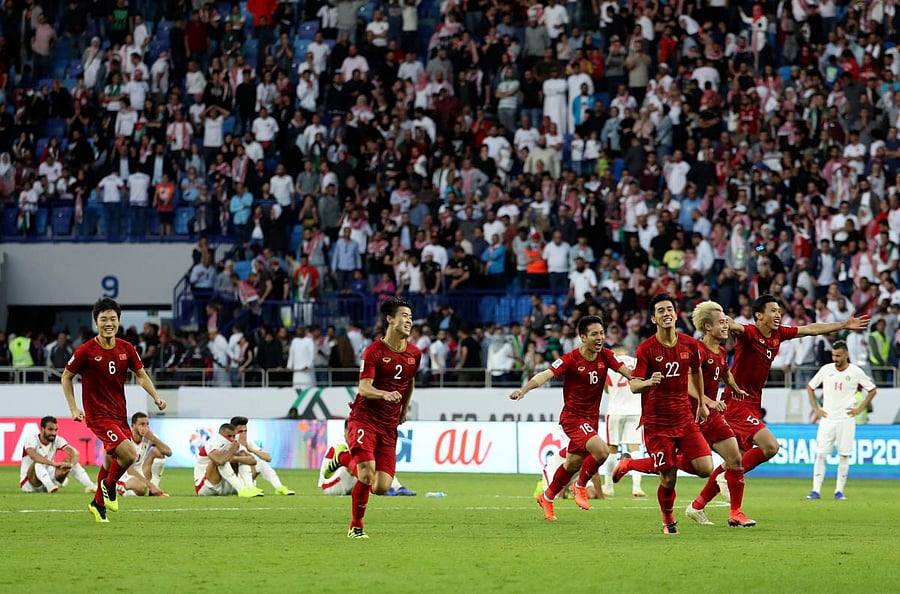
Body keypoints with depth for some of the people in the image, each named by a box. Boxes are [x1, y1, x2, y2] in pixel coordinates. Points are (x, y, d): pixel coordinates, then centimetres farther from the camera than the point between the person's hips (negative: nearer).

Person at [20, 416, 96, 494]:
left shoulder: (58, 440, -4)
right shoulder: (31, 439, -16)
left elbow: (75, 453, -19)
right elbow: (33, 455, -39)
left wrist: (70, 464, -43)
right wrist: (53, 464, -51)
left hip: (48, 478, 5)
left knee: (72, 461, -10)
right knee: (38, 461, -33)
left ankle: (89, 485, -23)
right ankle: (49, 485, -52)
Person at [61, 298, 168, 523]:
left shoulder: (126, 349, 0)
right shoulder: (86, 351, -12)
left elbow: (141, 375, 11)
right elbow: (67, 377, 1)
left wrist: (156, 397, -5)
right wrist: (73, 408, -6)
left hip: (119, 414, 6)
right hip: (98, 415, -6)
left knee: (112, 459, 15)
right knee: (129, 453, -20)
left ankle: (98, 504, 36)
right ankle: (109, 485, 8)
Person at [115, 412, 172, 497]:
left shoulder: (149, 437, -6)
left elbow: (168, 452, -19)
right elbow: (129, 470, -29)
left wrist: (153, 438, -30)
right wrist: (150, 485, -36)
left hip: (142, 474, 6)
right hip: (125, 476, -6)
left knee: (158, 451, -15)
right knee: (142, 487, -38)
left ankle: (155, 491, -14)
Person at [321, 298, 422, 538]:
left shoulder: (414, 354, 7)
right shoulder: (374, 351, -10)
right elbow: (364, 388, -17)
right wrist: (385, 394, -36)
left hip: (389, 426, 5)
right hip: (364, 418, -5)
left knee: (382, 487, -5)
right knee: (367, 475, -23)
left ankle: (344, 457, 23)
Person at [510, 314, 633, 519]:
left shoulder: (605, 356, -1)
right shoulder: (571, 359, -18)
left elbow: (628, 372, -5)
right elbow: (546, 375, -27)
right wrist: (524, 389, -43)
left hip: (591, 418, 6)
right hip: (572, 416, -6)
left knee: (573, 464, 16)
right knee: (601, 450, -24)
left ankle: (547, 497, 38)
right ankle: (580, 486, 1)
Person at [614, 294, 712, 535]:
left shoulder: (689, 345, 2)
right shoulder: (646, 349, -10)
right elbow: (634, 386, -13)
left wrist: (701, 403, 29)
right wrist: (649, 382, -36)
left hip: (685, 419, 4)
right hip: (657, 422, -4)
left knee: (706, 469, -8)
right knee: (668, 478, -6)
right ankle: (668, 519, 26)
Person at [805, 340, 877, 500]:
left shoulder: (856, 372, -2)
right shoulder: (826, 370, 3)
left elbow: (872, 390, 9)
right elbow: (810, 387, 15)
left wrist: (860, 409, 2)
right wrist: (815, 408, 7)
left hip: (846, 420, -1)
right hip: (827, 419, 1)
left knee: (844, 455, 0)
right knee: (820, 454, -6)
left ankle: (839, 491, 7)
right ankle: (816, 490, -5)